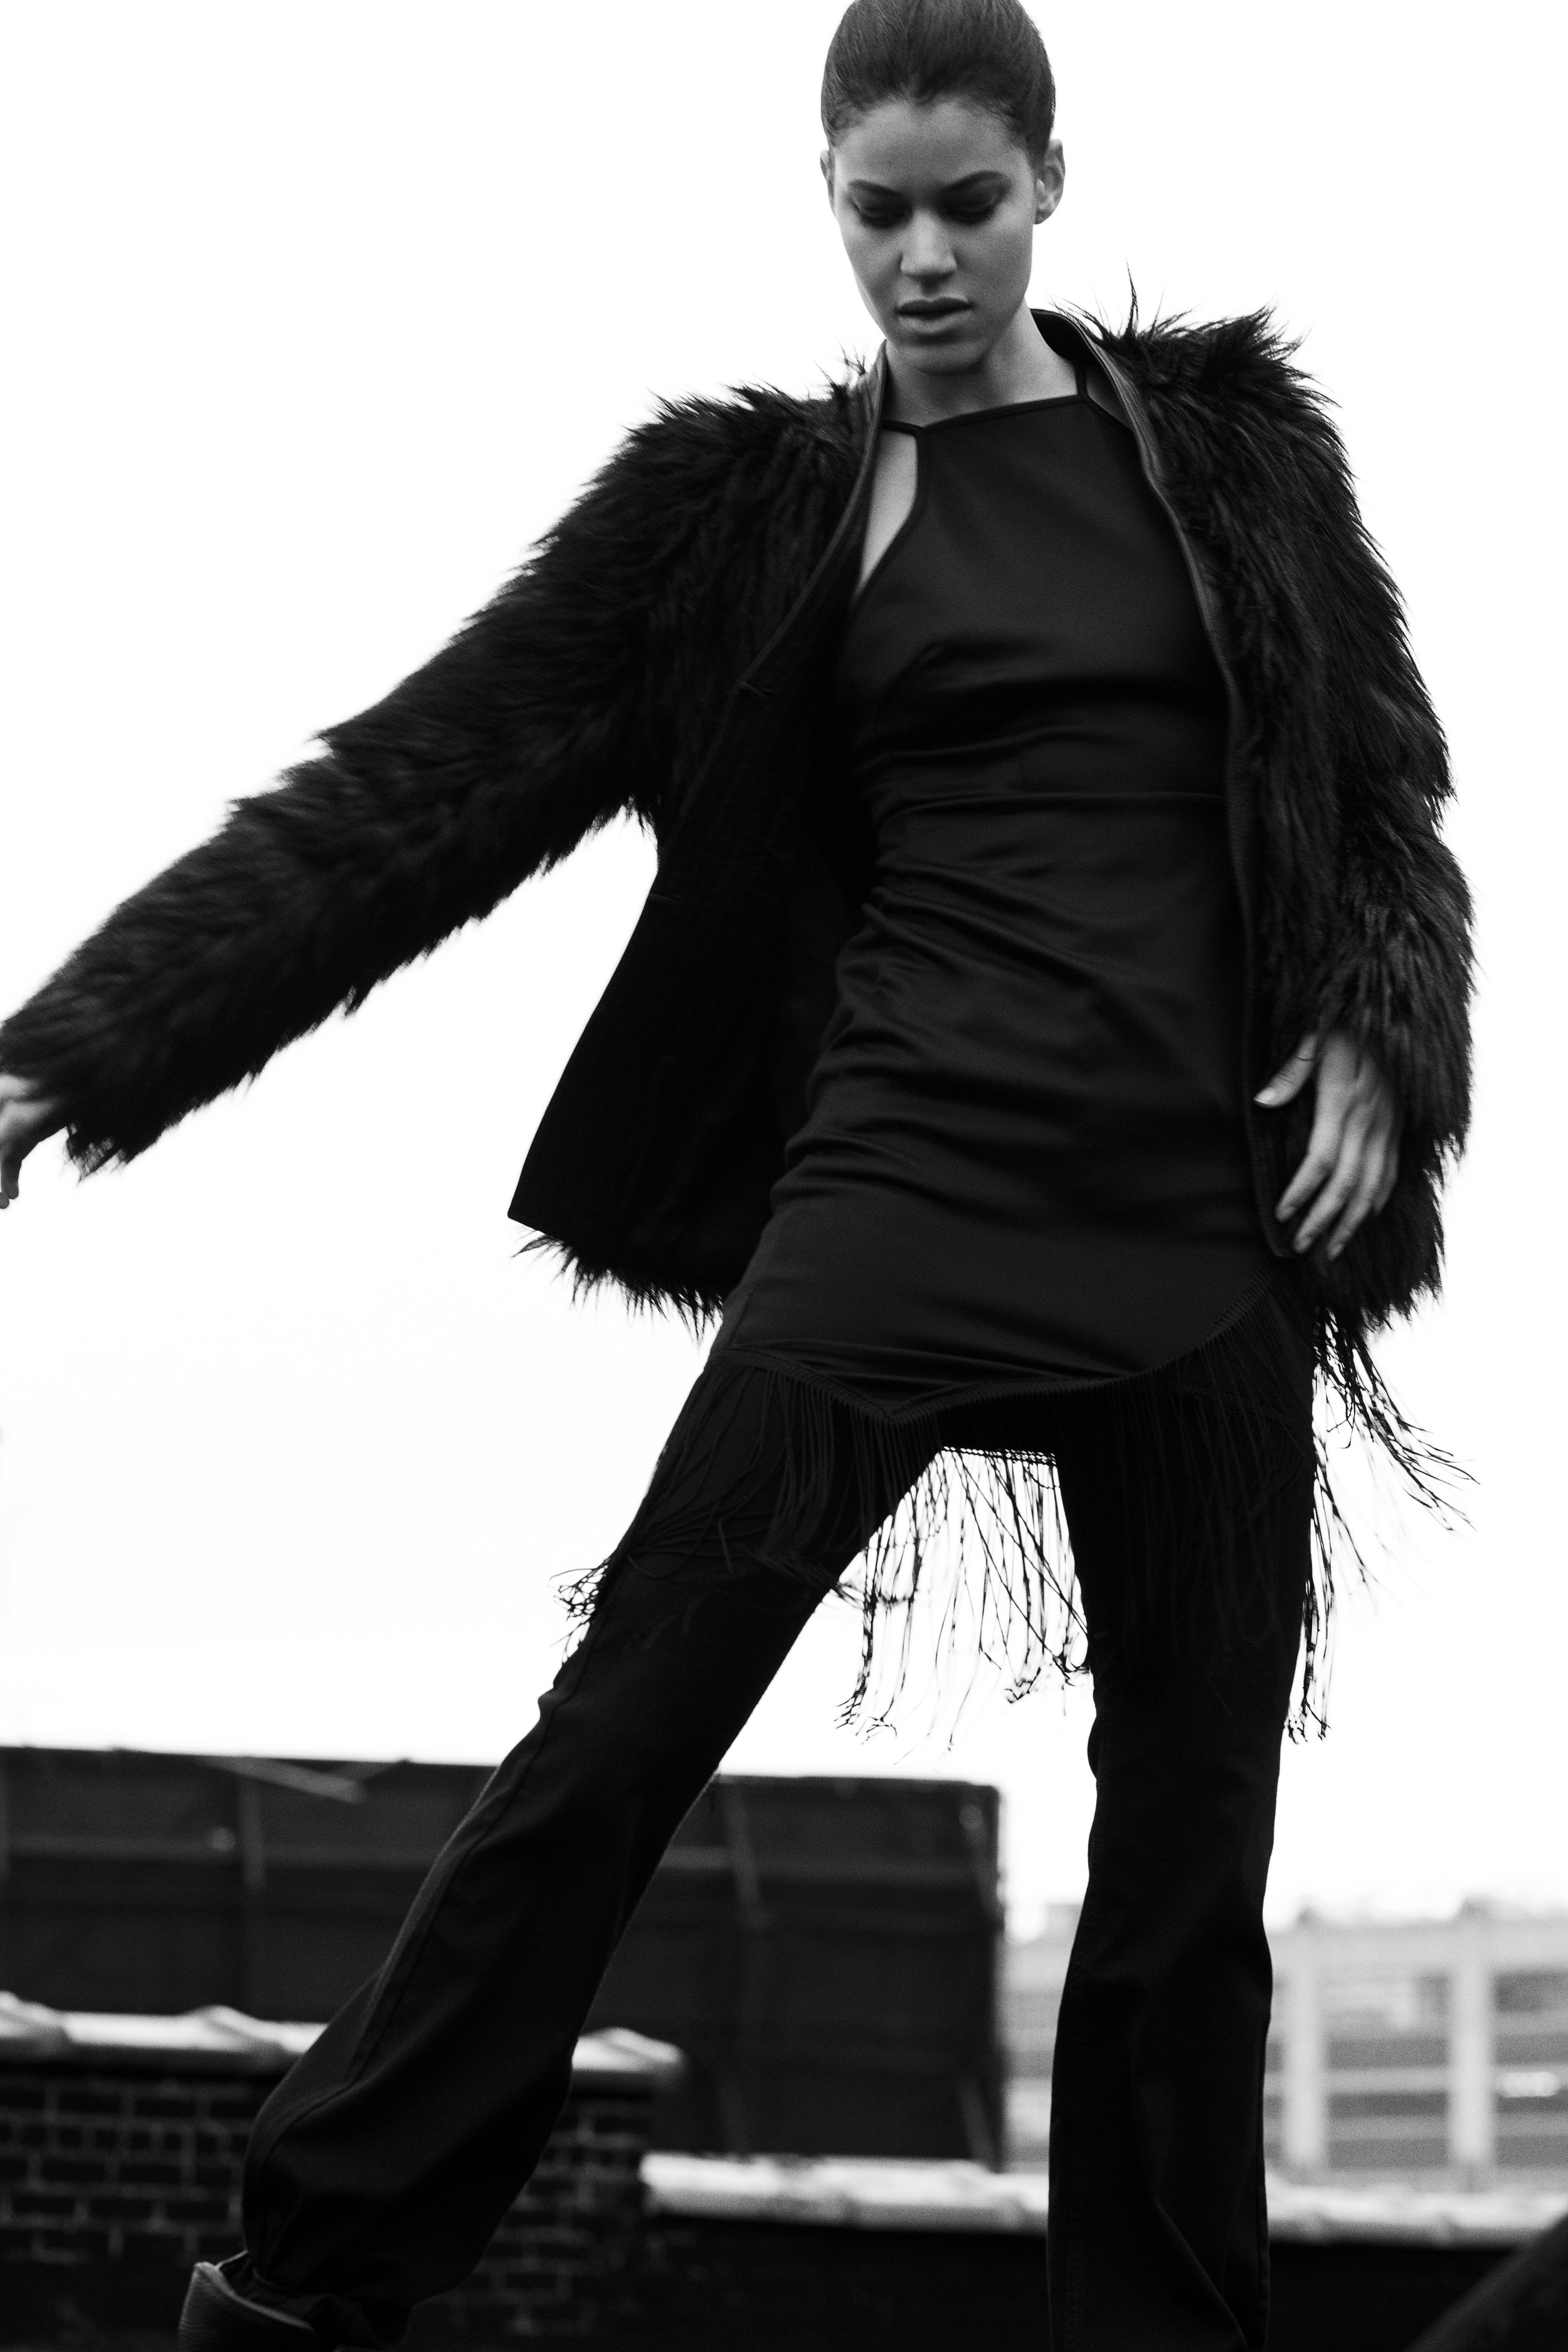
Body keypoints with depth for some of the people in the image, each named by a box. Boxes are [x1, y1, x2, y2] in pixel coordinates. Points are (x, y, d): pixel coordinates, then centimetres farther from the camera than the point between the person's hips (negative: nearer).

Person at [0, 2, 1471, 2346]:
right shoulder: (755, 502, 3)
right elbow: (417, 788, -2)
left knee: (1192, 1841, 5)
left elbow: (1386, 789, 16)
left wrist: (1372, 1034, -4)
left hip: (1209, 1217, 2)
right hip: (900, 1183, -2)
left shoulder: (1232, 446, 8)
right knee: (619, 1733, -8)